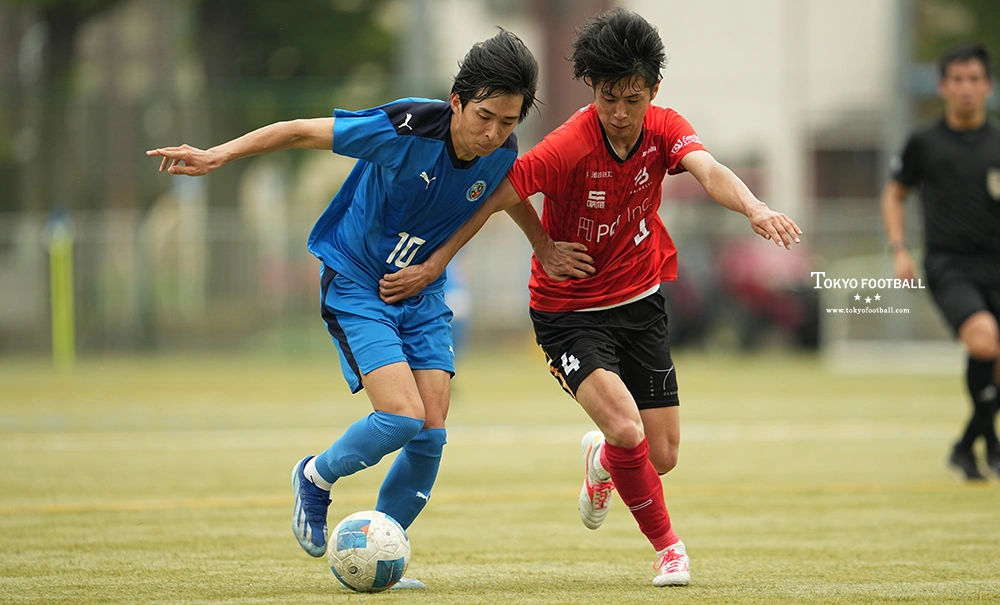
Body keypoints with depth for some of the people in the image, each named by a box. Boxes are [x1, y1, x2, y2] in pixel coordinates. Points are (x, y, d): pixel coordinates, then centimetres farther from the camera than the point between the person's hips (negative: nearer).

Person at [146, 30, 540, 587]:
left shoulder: (503, 155, -12)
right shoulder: (405, 129, -28)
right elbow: (302, 132, -19)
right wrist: (218, 156, -19)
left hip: (422, 292, 5)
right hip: (355, 285, -5)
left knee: (431, 434, -5)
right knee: (403, 415, -20)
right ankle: (317, 478, 10)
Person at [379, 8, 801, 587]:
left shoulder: (664, 129, -11)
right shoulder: (568, 148, -24)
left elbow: (709, 171, -30)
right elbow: (497, 199, -14)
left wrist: (755, 208, -51)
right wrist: (432, 267, -12)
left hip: (640, 301, 4)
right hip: (570, 312, -4)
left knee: (663, 456, 5)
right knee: (627, 429, -25)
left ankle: (601, 459, 42)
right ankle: (668, 545, -2)